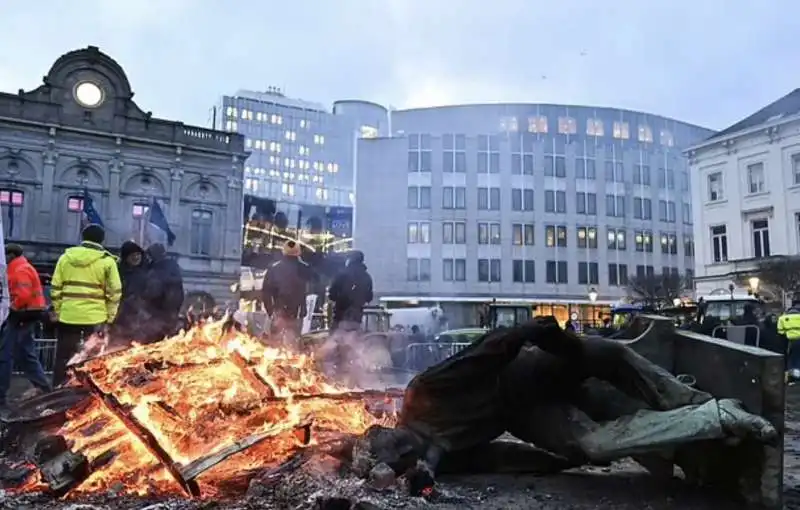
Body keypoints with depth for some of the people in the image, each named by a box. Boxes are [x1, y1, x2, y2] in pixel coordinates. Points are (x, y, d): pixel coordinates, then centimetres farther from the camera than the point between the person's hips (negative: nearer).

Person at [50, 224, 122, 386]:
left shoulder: (66, 257, 7)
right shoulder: (107, 261, -2)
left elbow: (55, 288, 7)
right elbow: (114, 293, -5)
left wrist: (58, 312, 15)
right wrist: (109, 319, 2)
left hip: (68, 316, 3)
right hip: (95, 318, -2)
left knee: (63, 359, 13)